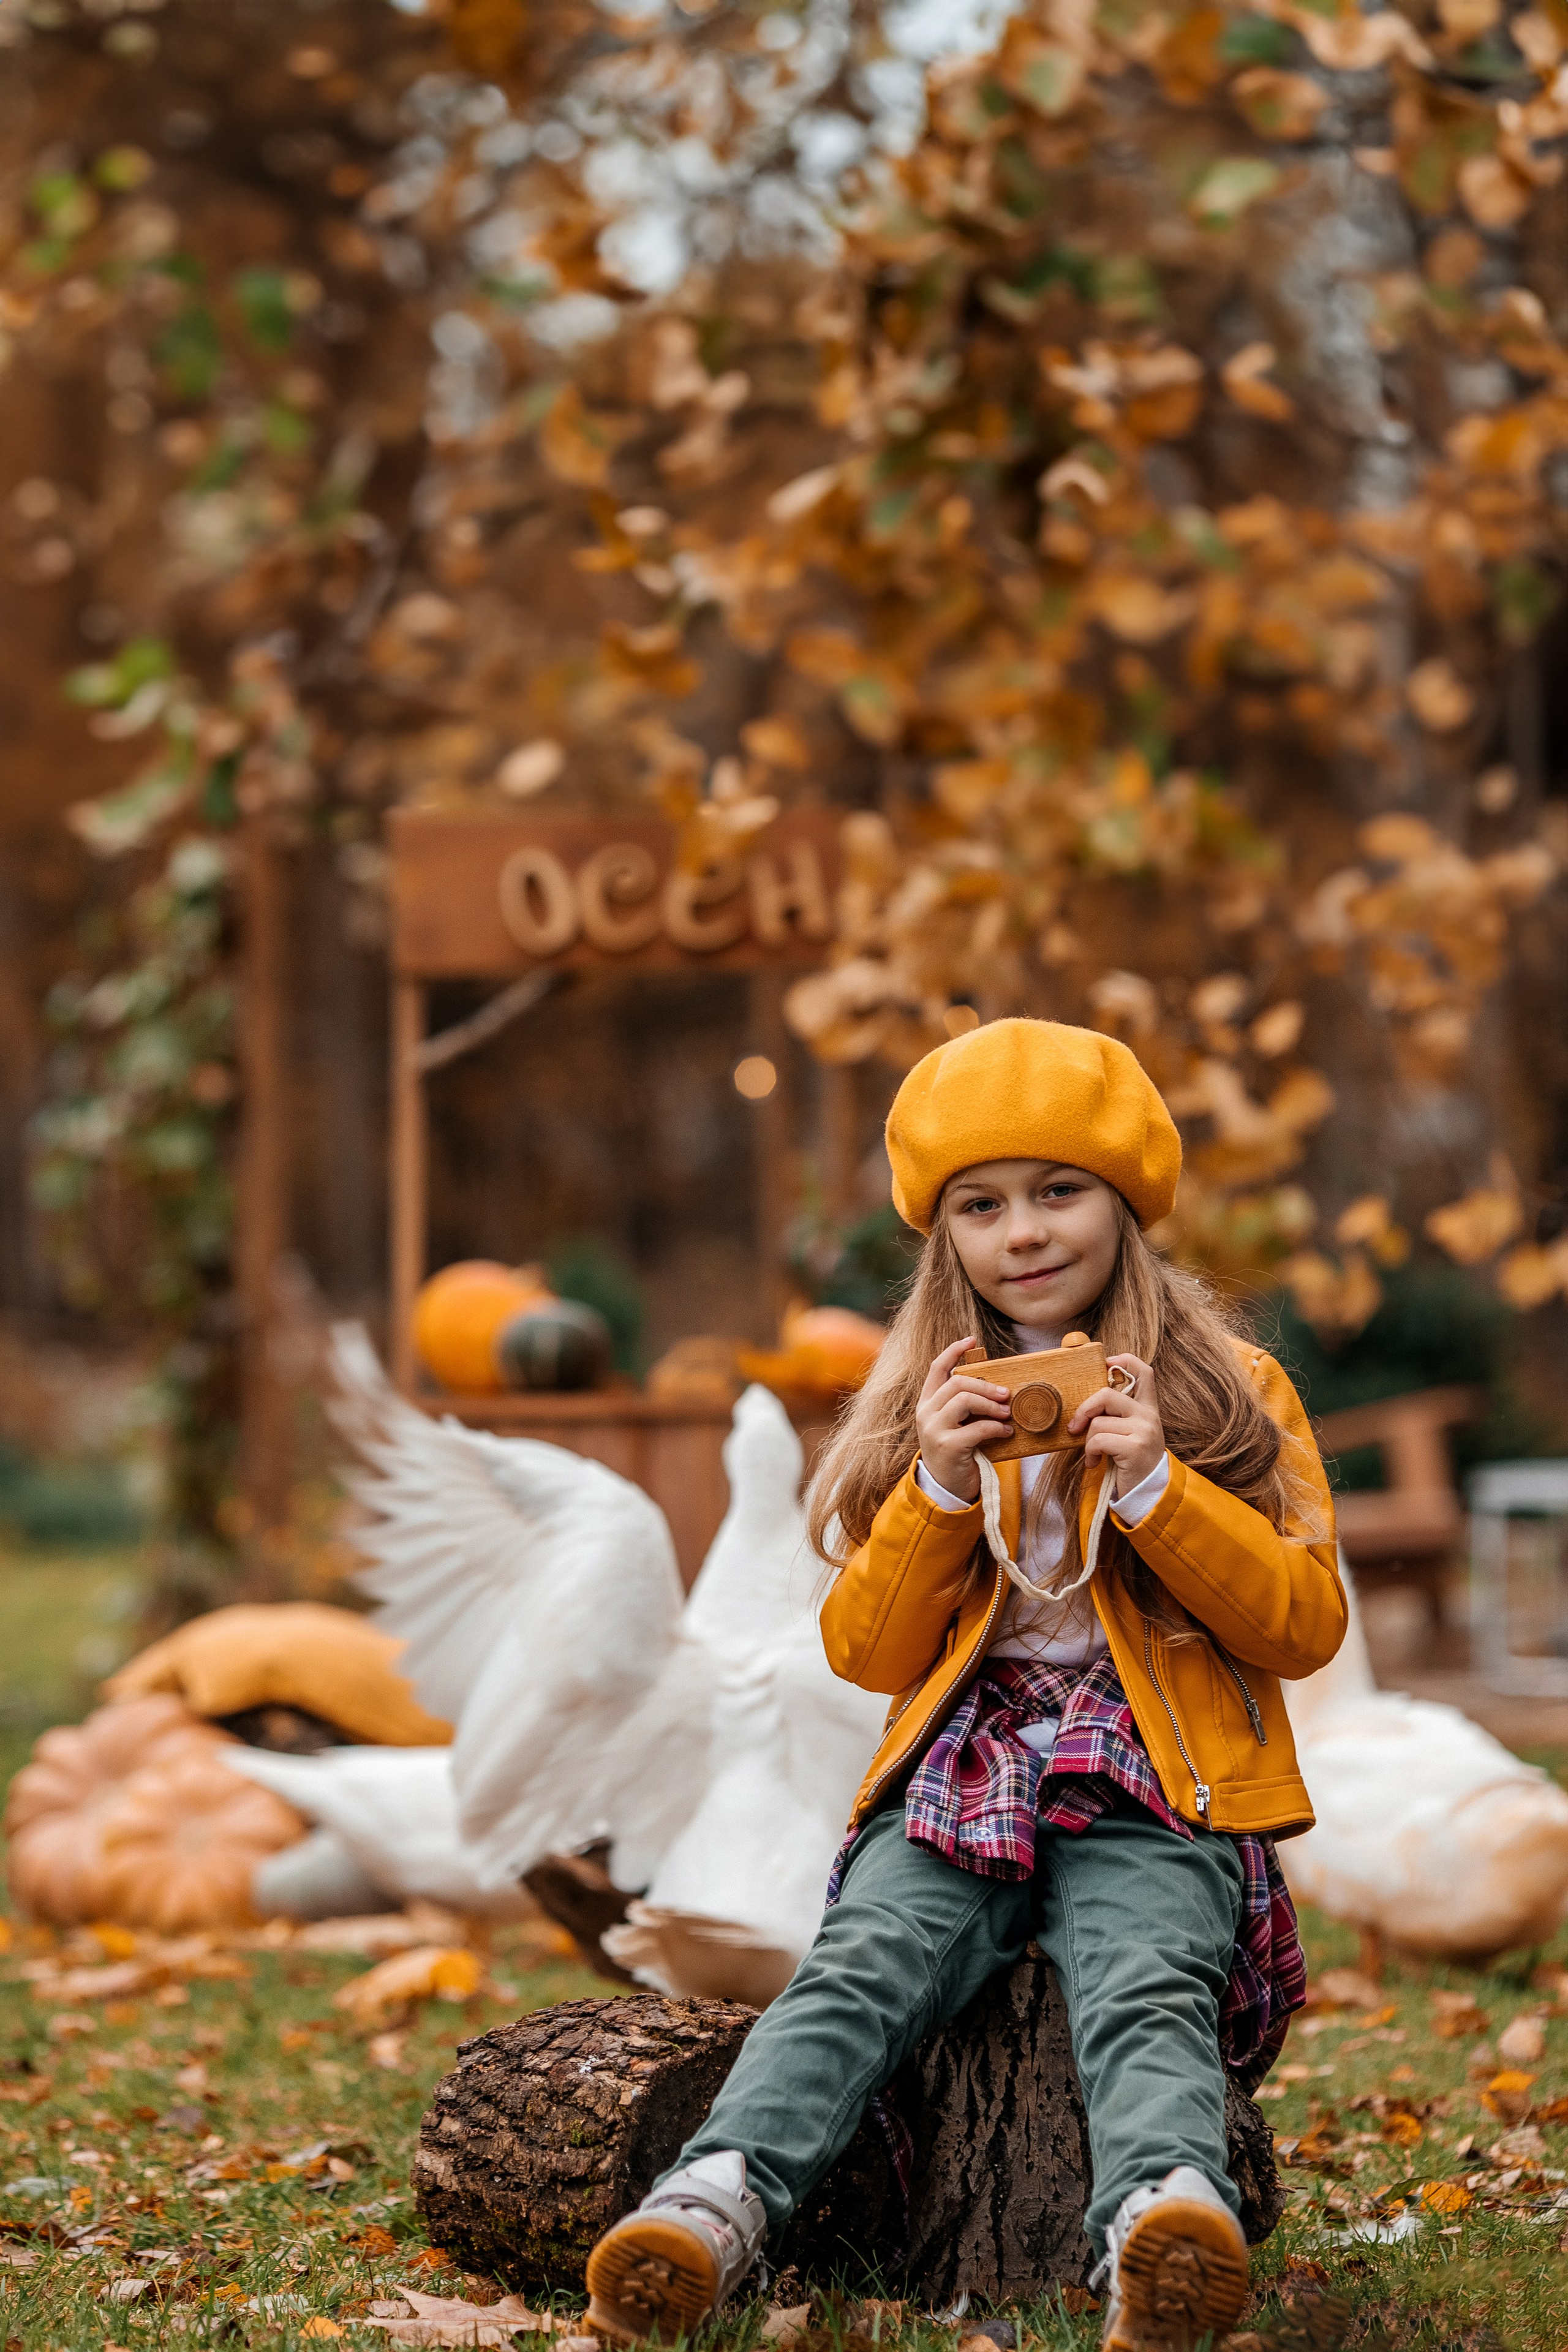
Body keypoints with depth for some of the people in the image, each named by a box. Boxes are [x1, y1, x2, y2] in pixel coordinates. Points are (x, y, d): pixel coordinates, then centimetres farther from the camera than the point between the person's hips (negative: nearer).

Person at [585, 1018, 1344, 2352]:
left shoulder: (1233, 1393, 12)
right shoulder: (934, 1409, 20)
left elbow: (1307, 1626, 3)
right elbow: (867, 1654, 13)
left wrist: (1155, 1488, -10)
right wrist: (938, 1489, -4)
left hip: (1151, 1795, -2)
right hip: (959, 1778, 2)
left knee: (1144, 1993, -32)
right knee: (857, 1969, -27)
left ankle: (1167, 2225, -59)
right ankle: (717, 2204, -48)